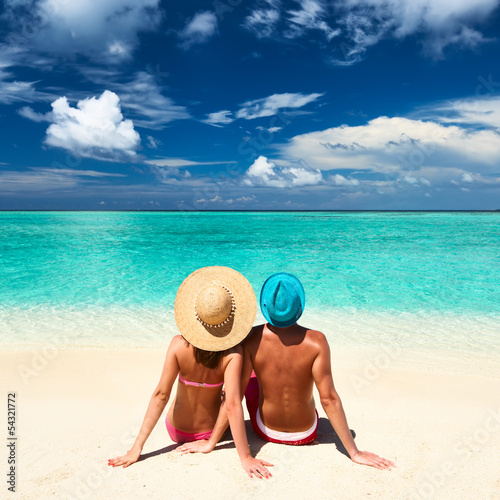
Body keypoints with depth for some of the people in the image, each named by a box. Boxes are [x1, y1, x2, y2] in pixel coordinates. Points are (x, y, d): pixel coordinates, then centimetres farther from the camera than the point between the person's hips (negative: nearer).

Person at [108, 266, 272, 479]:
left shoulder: (179, 344, -25)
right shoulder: (233, 353, -29)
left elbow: (161, 394, -24)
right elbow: (232, 405, -31)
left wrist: (137, 447, -18)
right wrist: (246, 458, -24)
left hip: (176, 431, 2)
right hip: (211, 431, -1)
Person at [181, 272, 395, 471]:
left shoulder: (252, 338, -24)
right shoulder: (316, 341, -27)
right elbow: (329, 399, -24)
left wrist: (210, 443, -7)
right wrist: (355, 453, -12)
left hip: (265, 430, 0)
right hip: (306, 433, 0)